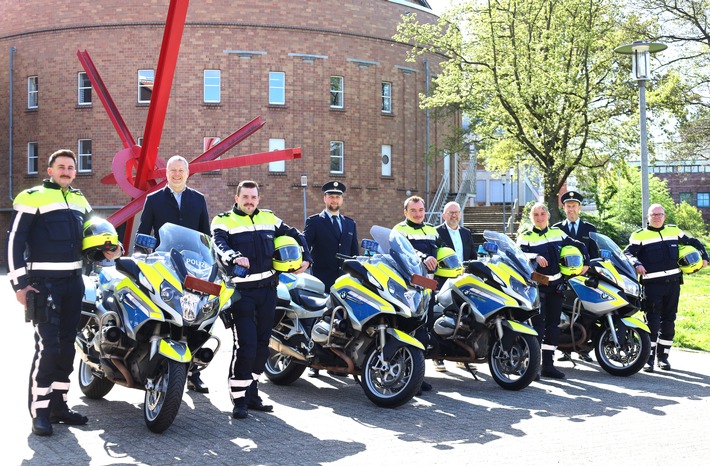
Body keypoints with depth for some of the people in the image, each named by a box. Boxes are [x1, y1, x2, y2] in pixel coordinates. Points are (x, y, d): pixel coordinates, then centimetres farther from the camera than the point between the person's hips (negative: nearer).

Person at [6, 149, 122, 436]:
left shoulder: (80, 200, 16)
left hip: (74, 281, 7)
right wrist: (19, 282, -14)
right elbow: (15, 240, -8)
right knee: (47, 346, -13)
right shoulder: (32, 197, -5)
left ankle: (58, 405, 18)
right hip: (43, 282, -7)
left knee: (67, 346, 9)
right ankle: (40, 412, -6)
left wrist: (109, 250, 6)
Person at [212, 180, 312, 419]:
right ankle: (239, 400, -3)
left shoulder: (269, 218, 16)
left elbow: (295, 235, 24)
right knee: (245, 344, -12)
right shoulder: (223, 221, 1)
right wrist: (234, 257, -38)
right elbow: (219, 245, -18)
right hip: (241, 290, -5)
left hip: (267, 290, 5)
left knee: (262, 344, 9)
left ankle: (252, 394, 21)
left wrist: (305, 258, 8)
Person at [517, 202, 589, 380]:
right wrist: (535, 257, -32)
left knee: (553, 324, 7)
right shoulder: (526, 237, 0)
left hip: (556, 283, 5)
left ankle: (548, 365, 15)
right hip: (536, 285, -5)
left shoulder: (558, 233, 13)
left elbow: (579, 246, 21)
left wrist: (585, 262, 9)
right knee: (538, 323, -13)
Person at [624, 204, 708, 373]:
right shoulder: (640, 235, 1)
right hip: (652, 284, -4)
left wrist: (704, 257, 12)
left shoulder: (674, 231, 14)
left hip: (673, 282, 4)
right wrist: (636, 264, -25)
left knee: (669, 320, 8)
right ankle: (649, 357, -4)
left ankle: (663, 355, 17)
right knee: (652, 321, -8)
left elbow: (693, 242, 25)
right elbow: (627, 253, -8)